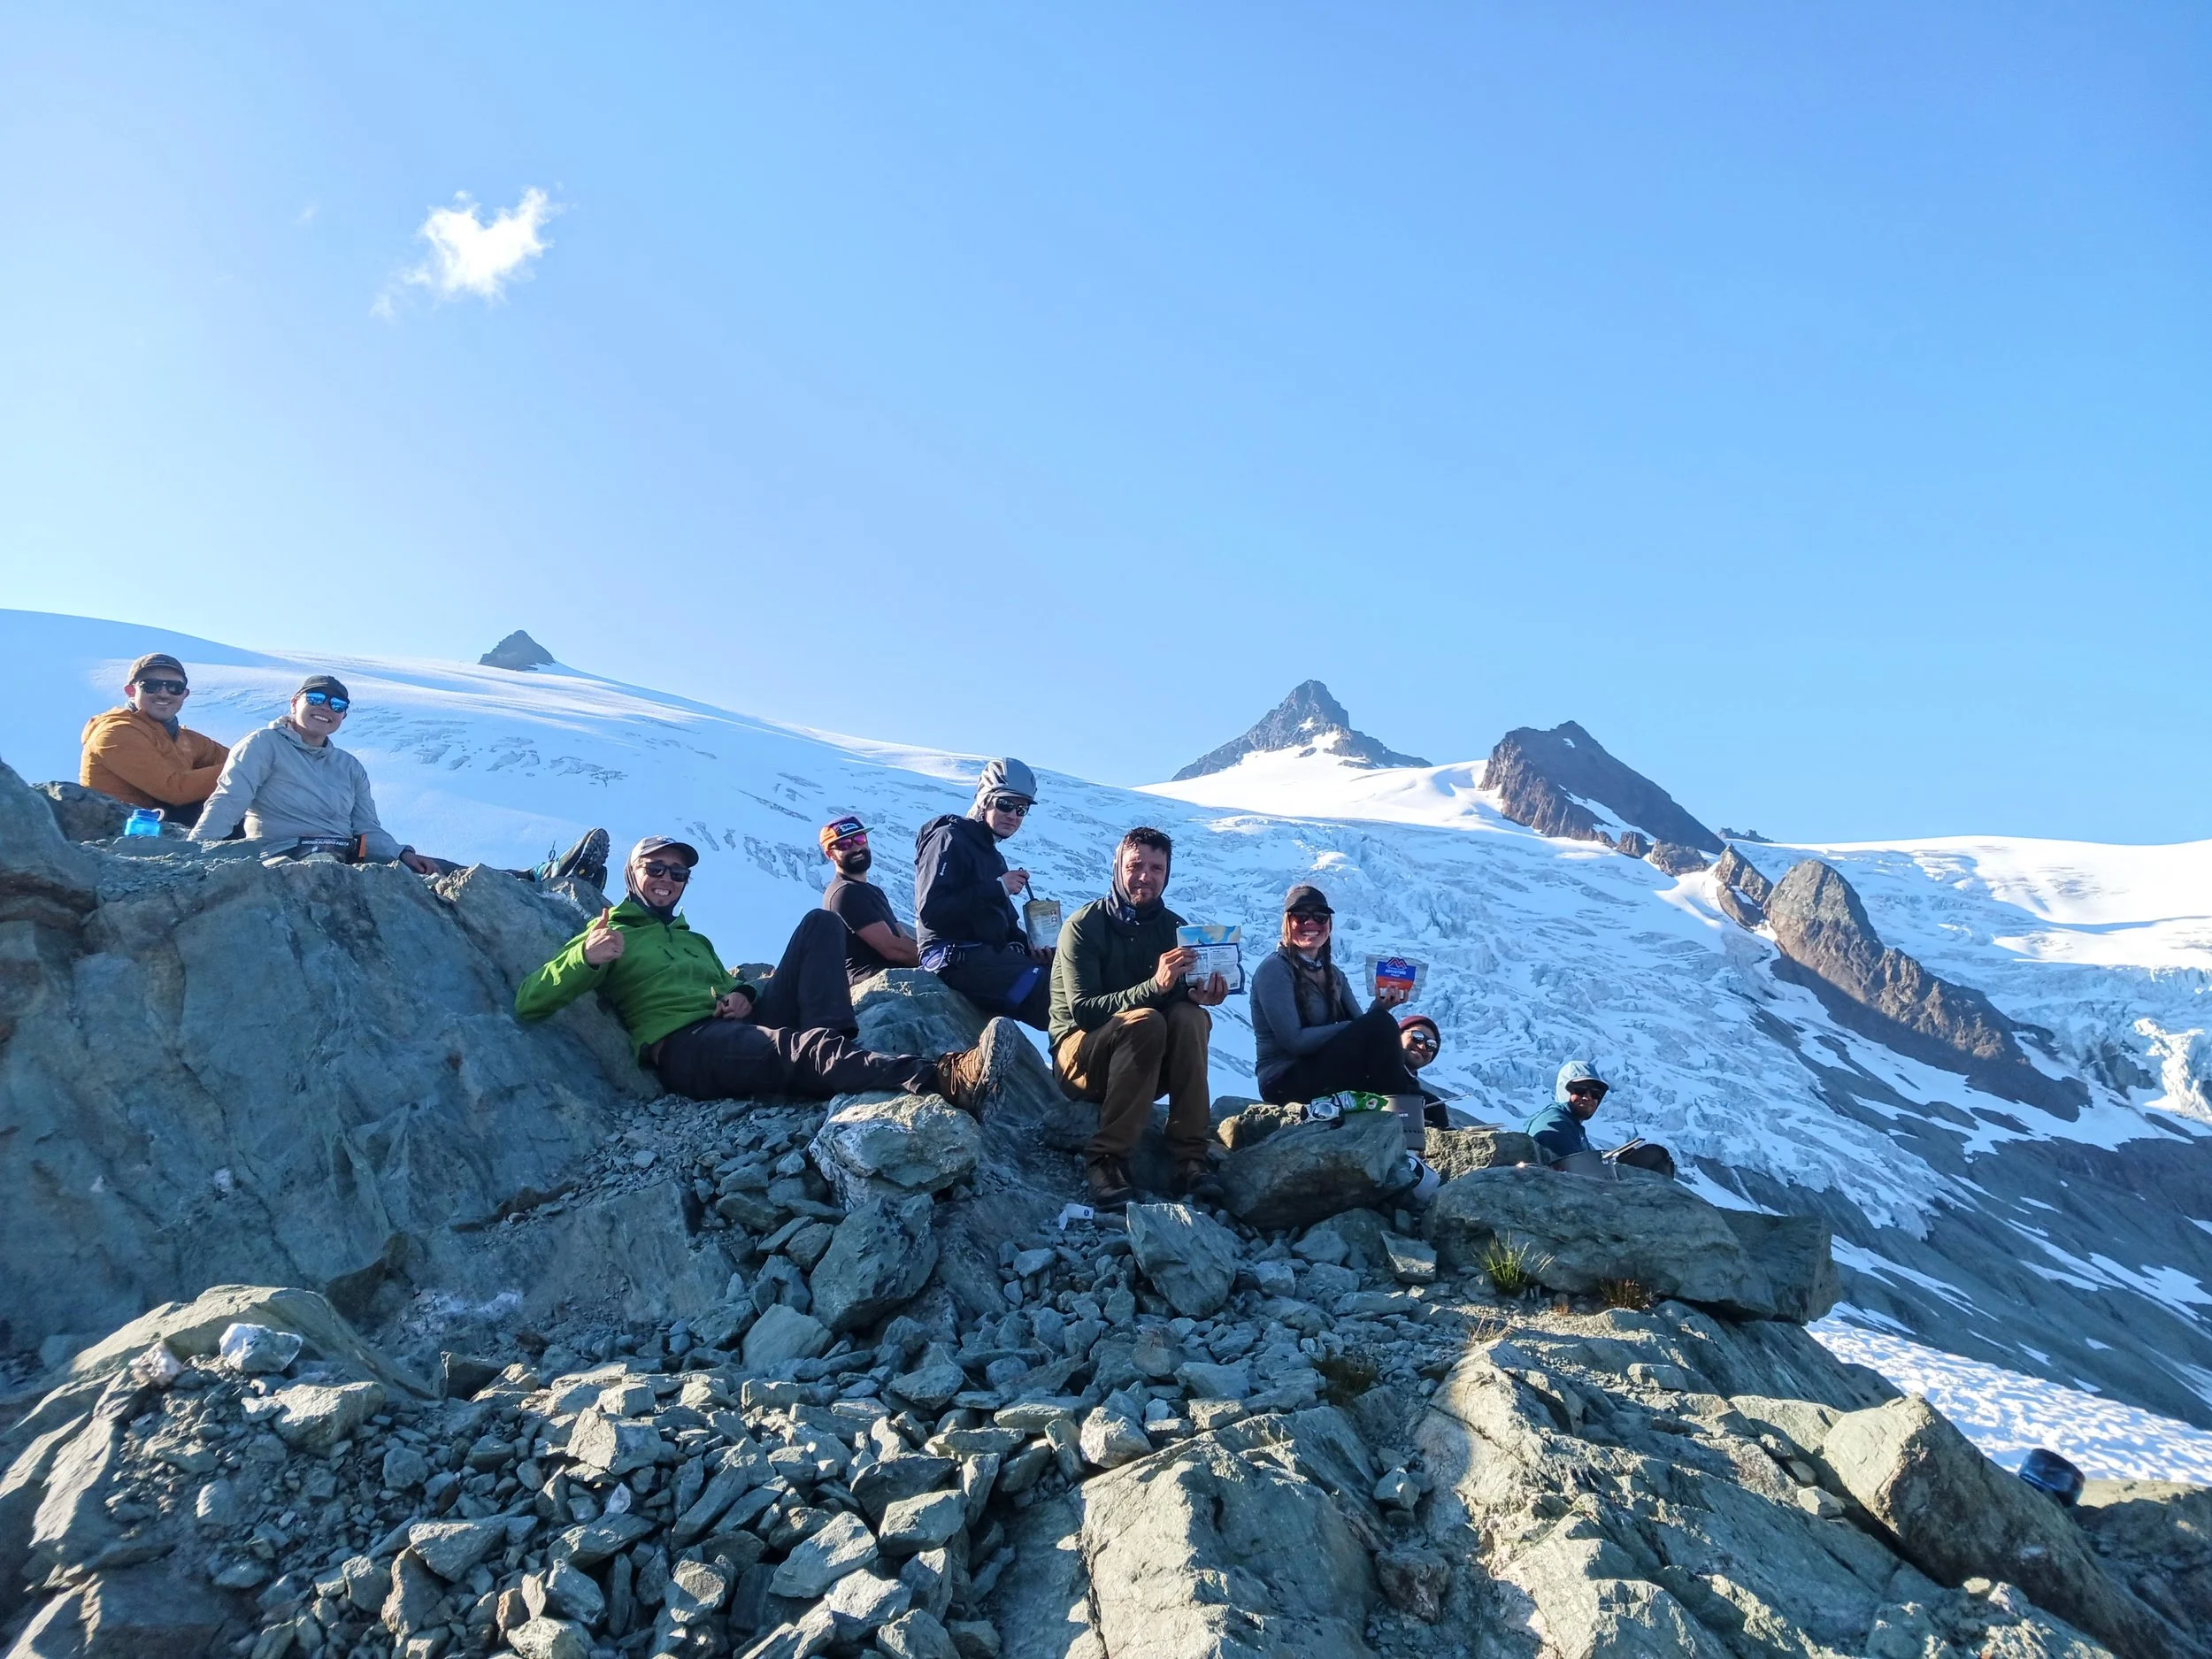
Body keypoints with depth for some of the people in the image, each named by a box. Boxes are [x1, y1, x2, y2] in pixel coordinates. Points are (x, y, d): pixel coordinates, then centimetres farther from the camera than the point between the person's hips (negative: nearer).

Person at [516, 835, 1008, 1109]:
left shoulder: (695, 940, 35)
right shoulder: (608, 935, 15)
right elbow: (528, 1003, 3)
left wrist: (743, 995, 1)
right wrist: (586, 958, -17)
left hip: (743, 1029, 7)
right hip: (684, 1048, -6)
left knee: (820, 924, -6)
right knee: (800, 1048, -37)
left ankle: (828, 1050, -31)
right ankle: (947, 1079, -59)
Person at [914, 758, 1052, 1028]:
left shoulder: (992, 854, 25)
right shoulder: (949, 840, -5)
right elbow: (930, 912, -17)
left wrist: (1027, 944, 2)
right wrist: (997, 888, -16)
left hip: (990, 953, 10)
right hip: (956, 956, -10)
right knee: (1052, 993, -26)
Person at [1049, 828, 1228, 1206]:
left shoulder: (1175, 928, 3)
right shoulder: (1083, 926, -12)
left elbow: (1183, 996, -2)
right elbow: (1083, 1011, -22)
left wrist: (1199, 995, -27)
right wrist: (1154, 986, -34)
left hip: (1151, 1070, 4)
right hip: (1081, 1056, -4)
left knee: (1190, 1017, -26)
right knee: (1145, 1021, -34)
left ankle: (1190, 1157, -28)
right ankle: (1105, 1158, -30)